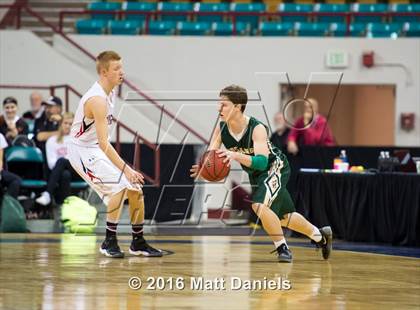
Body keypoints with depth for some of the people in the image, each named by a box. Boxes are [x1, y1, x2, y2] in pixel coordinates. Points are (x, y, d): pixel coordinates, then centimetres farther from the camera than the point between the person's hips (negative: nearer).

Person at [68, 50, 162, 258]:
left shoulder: (110, 93, 4)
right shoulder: (97, 99, -26)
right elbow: (103, 143, -31)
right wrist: (125, 169, -34)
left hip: (97, 149, 9)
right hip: (83, 150, -9)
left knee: (135, 189, 5)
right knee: (119, 187, -23)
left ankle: (138, 243, 15)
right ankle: (109, 242, -12)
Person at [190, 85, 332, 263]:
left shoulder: (257, 128, -33)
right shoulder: (221, 129, -17)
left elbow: (261, 162, -44)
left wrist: (236, 156, -59)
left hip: (274, 167, -7)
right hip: (254, 174, 7)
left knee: (260, 205, -30)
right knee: (282, 217, 19)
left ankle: (282, 248, -11)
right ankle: (320, 236, 41)